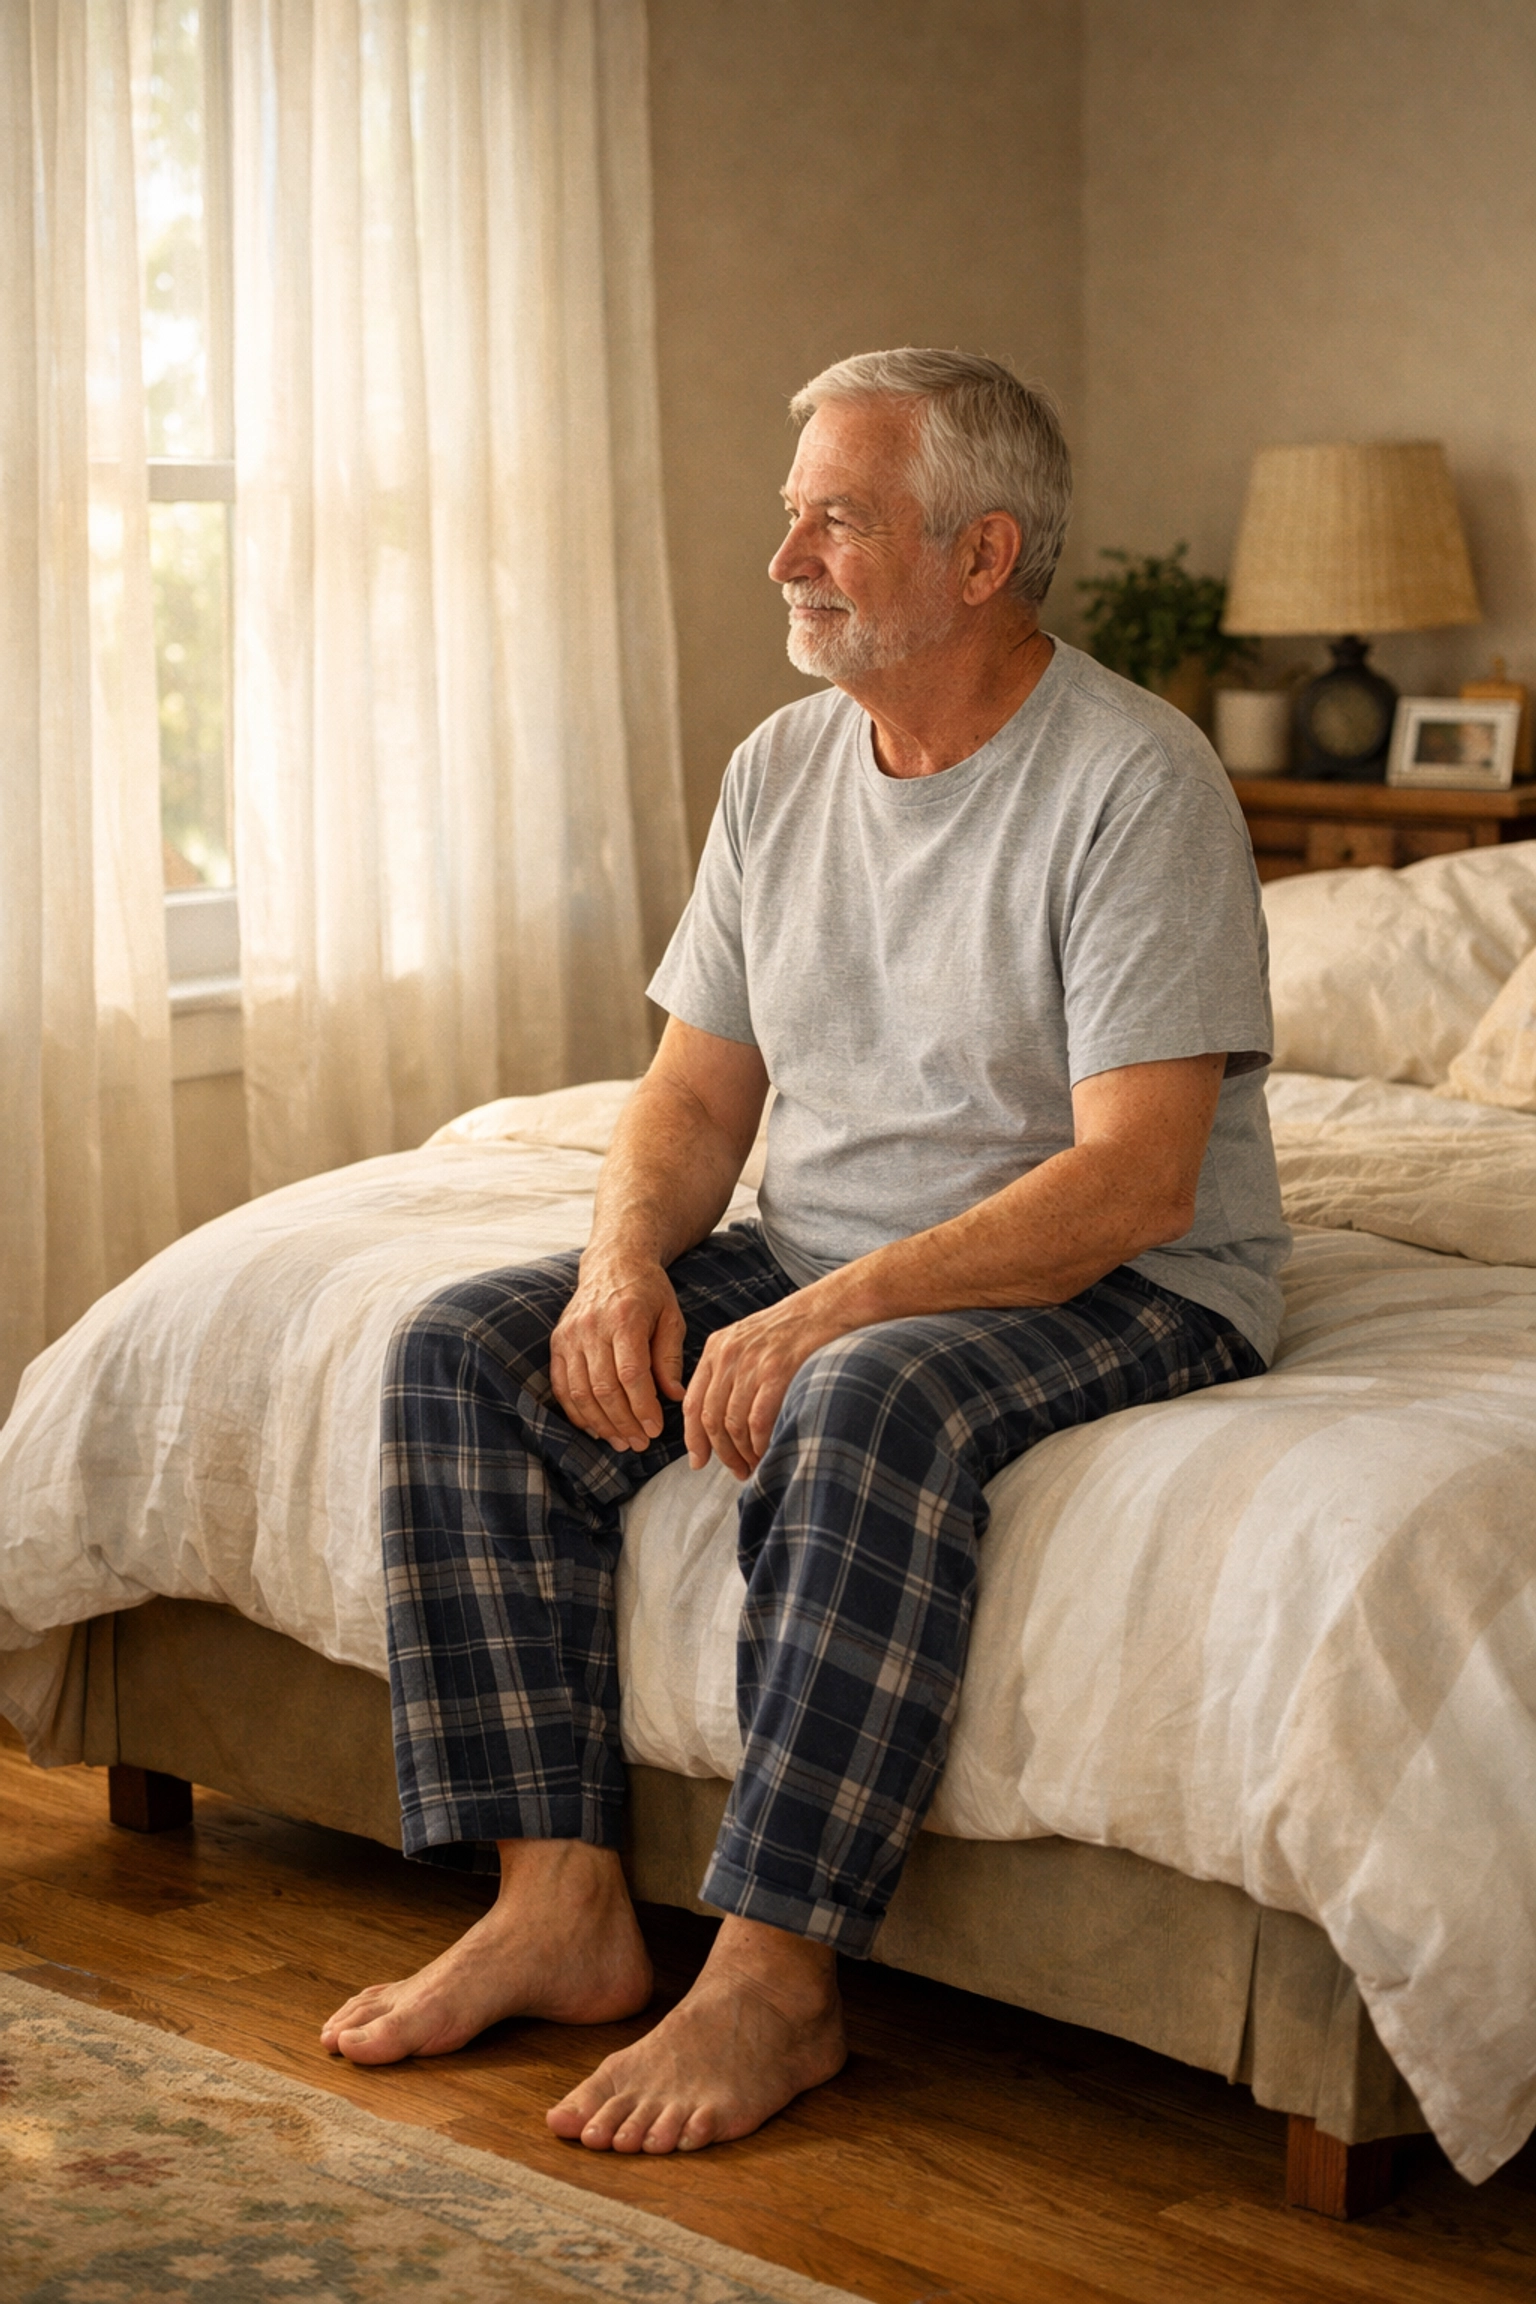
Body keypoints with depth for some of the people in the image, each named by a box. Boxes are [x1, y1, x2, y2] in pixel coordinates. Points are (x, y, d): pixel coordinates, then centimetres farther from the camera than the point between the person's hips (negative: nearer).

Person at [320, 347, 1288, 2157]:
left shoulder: (1134, 783, -16)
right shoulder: (784, 769, 7)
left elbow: (1134, 1180, -23)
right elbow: (700, 1086, 10)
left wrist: (832, 1314, -30)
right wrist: (630, 1258, -12)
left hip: (1119, 1290, -7)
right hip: (822, 1268, 7)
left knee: (867, 1408, -38)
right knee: (463, 1352, -11)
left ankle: (774, 1982, -30)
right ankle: (557, 1906, -13)